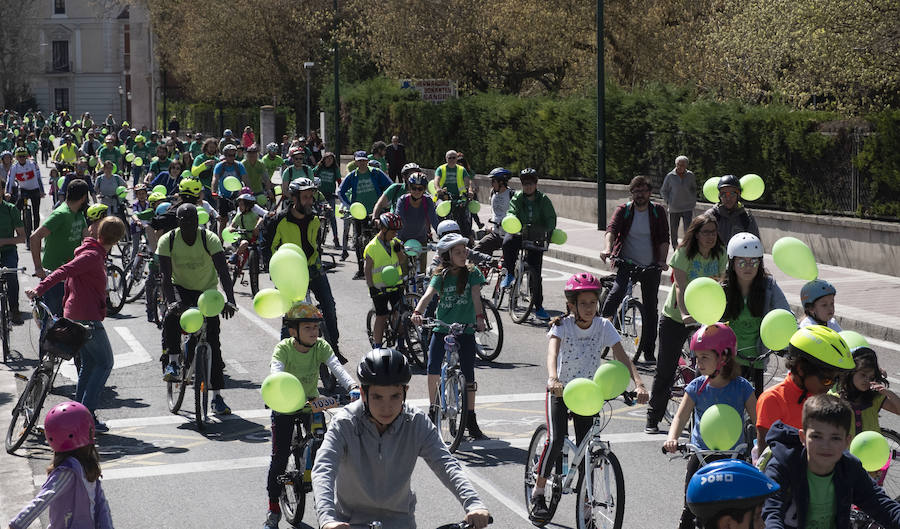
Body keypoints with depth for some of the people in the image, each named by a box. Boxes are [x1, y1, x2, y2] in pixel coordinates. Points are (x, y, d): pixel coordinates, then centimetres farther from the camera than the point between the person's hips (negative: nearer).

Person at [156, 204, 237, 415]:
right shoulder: (167, 241, -16)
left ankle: (217, 397, -2)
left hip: (207, 291, 0)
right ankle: (173, 362, -19)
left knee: (213, 342, -7)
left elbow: (223, 272, -27)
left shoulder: (210, 239, -19)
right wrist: (172, 301, -41)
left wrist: (230, 301, -42)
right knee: (172, 314, -35)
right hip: (181, 288, 0)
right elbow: (166, 276, -23)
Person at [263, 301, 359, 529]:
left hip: (311, 405, 2)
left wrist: (352, 386, -49)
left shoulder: (321, 346, -14)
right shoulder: (283, 348, -21)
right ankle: (273, 508, 9)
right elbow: (276, 371, -38)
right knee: (280, 457, -6)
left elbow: (336, 367, -30)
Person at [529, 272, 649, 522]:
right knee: (556, 440, -19)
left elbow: (622, 357, -19)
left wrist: (638, 383, -35)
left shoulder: (604, 326, -10)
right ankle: (538, 492, -2)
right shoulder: (562, 325, -17)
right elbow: (553, 351, -35)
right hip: (560, 390, -2)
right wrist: (553, 378, -55)